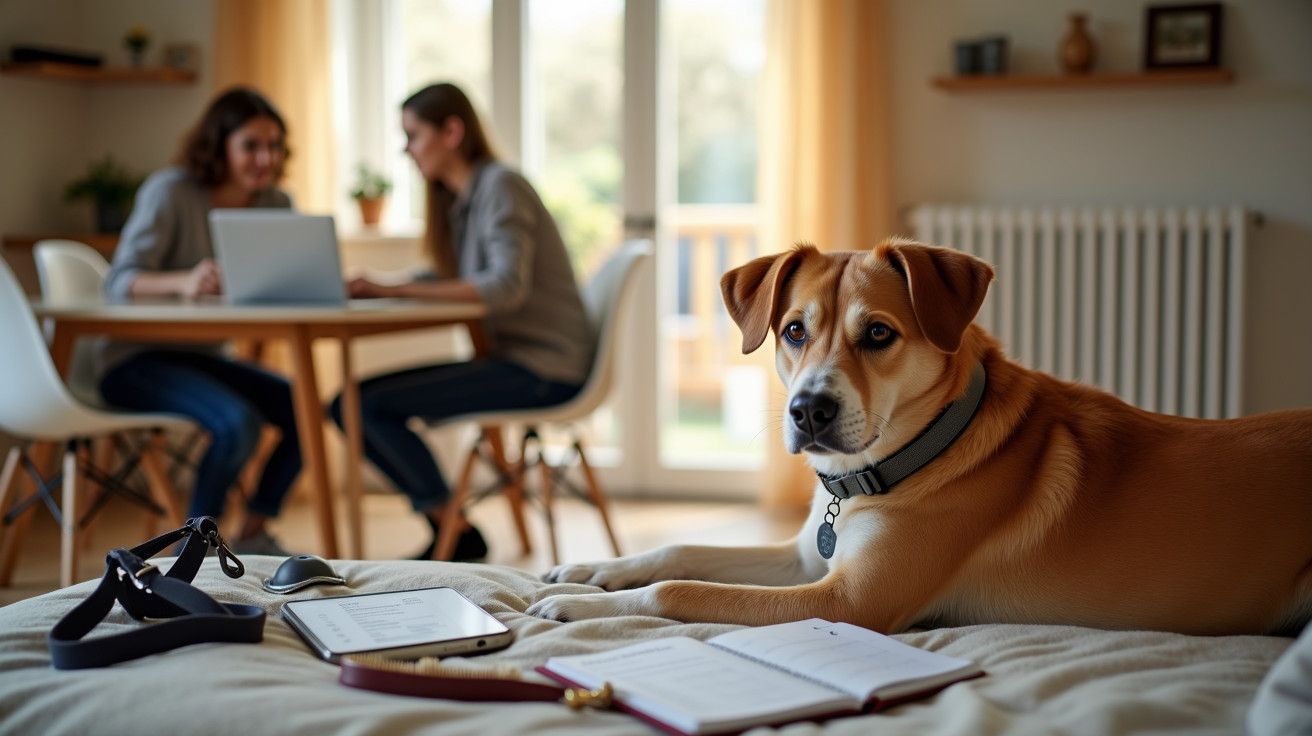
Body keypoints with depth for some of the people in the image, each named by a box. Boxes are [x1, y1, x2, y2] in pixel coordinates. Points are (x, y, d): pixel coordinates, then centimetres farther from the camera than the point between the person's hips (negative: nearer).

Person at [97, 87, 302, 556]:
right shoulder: (170, 191, -14)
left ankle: (252, 535, 2)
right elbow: (119, 281, -24)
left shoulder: (275, 204, 4)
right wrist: (183, 282, -45)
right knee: (238, 421, -30)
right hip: (135, 359, -7)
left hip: (202, 356, 7)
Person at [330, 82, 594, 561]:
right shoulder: (460, 197, 16)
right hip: (506, 357, 9)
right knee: (347, 404, 1)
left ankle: (459, 532, -3)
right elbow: (449, 279, 12)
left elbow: (507, 286, -25)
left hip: (544, 369, -9)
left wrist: (396, 290, -28)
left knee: (374, 404, -18)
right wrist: (372, 287, -2)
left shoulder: (500, 186, -12)